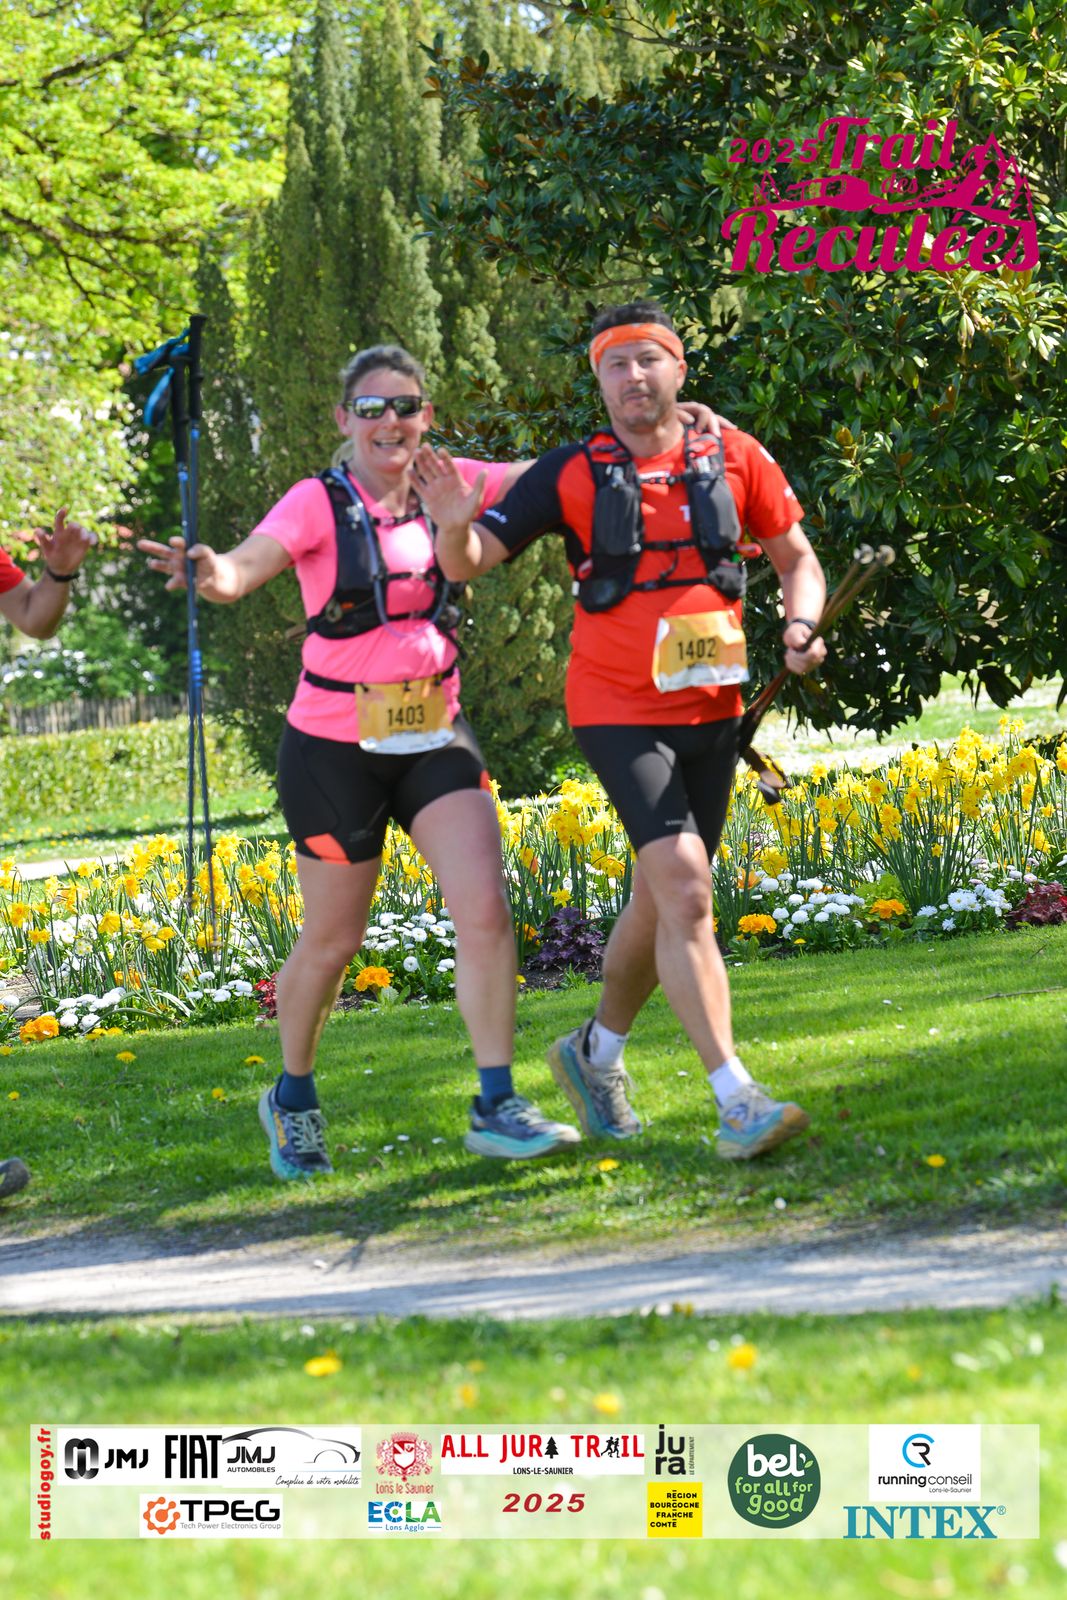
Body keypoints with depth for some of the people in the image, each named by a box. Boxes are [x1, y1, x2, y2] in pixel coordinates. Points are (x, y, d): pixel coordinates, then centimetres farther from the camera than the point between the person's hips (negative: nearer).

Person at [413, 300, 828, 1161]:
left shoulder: (734, 458, 3)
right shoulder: (571, 474, -4)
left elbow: (797, 557, 13)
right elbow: (470, 563, -3)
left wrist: (801, 624, -7)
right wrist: (454, 526, -25)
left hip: (712, 709, 4)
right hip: (618, 711, -4)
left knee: (662, 902, 15)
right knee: (684, 889, -19)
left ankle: (597, 1052, 40)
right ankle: (737, 1103, -23)